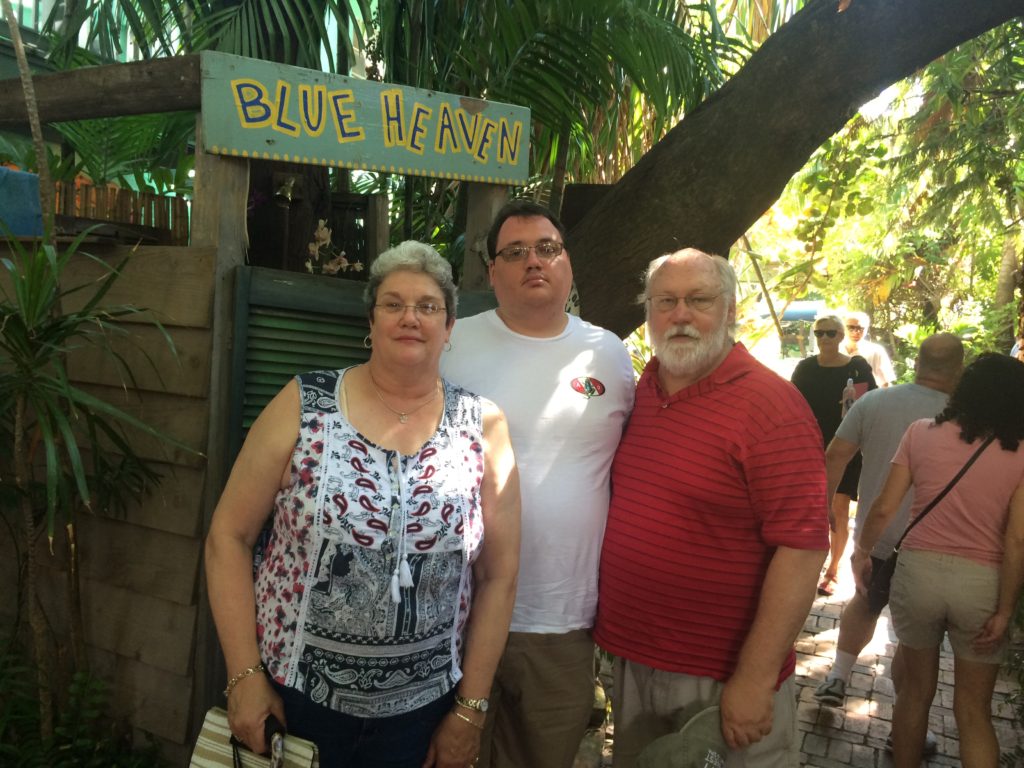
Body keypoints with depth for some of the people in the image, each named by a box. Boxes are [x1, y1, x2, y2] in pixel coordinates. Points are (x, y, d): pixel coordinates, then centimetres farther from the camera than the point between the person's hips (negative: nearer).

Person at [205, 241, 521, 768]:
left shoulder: (483, 426, -4)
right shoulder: (304, 406, -6)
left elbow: (499, 575, -1)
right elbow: (228, 536, -3)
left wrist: (470, 708, -1)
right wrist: (244, 675, -7)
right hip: (292, 696, 0)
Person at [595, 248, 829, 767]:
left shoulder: (771, 406, -16)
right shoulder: (639, 393, 4)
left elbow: (802, 545, -20)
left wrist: (756, 679, -21)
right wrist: (611, 628, 8)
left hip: (723, 679, -6)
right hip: (631, 659, 6)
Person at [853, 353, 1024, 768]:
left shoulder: (922, 433, -3)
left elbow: (885, 508, -4)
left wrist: (862, 553, 12)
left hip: (919, 570, 1)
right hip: (982, 582, -1)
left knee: (916, 688, 20)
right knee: (974, 711, 14)